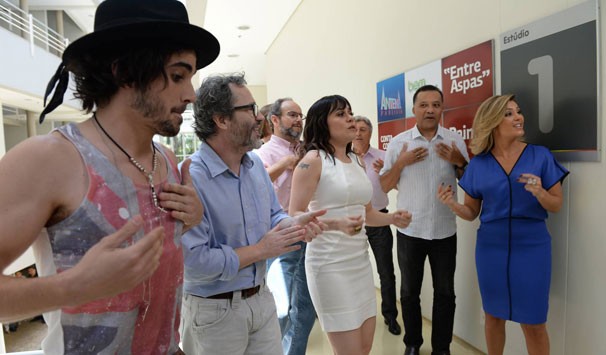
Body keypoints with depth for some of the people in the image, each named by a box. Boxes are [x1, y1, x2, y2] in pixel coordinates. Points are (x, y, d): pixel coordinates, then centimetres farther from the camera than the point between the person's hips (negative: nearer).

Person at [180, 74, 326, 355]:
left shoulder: (255, 163, 2)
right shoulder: (189, 179, -24)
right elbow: (193, 261, -28)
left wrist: (295, 225, -11)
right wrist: (260, 250, -19)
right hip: (214, 311, -6)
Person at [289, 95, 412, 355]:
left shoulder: (357, 161, 11)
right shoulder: (313, 160, -11)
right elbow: (295, 216, -16)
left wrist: (392, 218, 0)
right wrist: (337, 224, -30)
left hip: (361, 260, 8)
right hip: (330, 263, -7)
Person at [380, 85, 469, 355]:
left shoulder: (455, 141, 0)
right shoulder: (399, 142, -4)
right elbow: (384, 187, -3)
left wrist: (459, 162, -13)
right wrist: (401, 163, -17)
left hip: (444, 231, 1)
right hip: (409, 231, 0)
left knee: (445, 293, 12)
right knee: (409, 292, 14)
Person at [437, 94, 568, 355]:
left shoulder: (540, 155, -4)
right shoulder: (478, 164, 0)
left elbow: (556, 205, 0)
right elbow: (472, 212, 4)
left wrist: (539, 192, -22)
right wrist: (452, 204, -17)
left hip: (531, 247, -1)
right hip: (491, 247, 2)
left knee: (533, 322, 7)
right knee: (493, 316, 15)